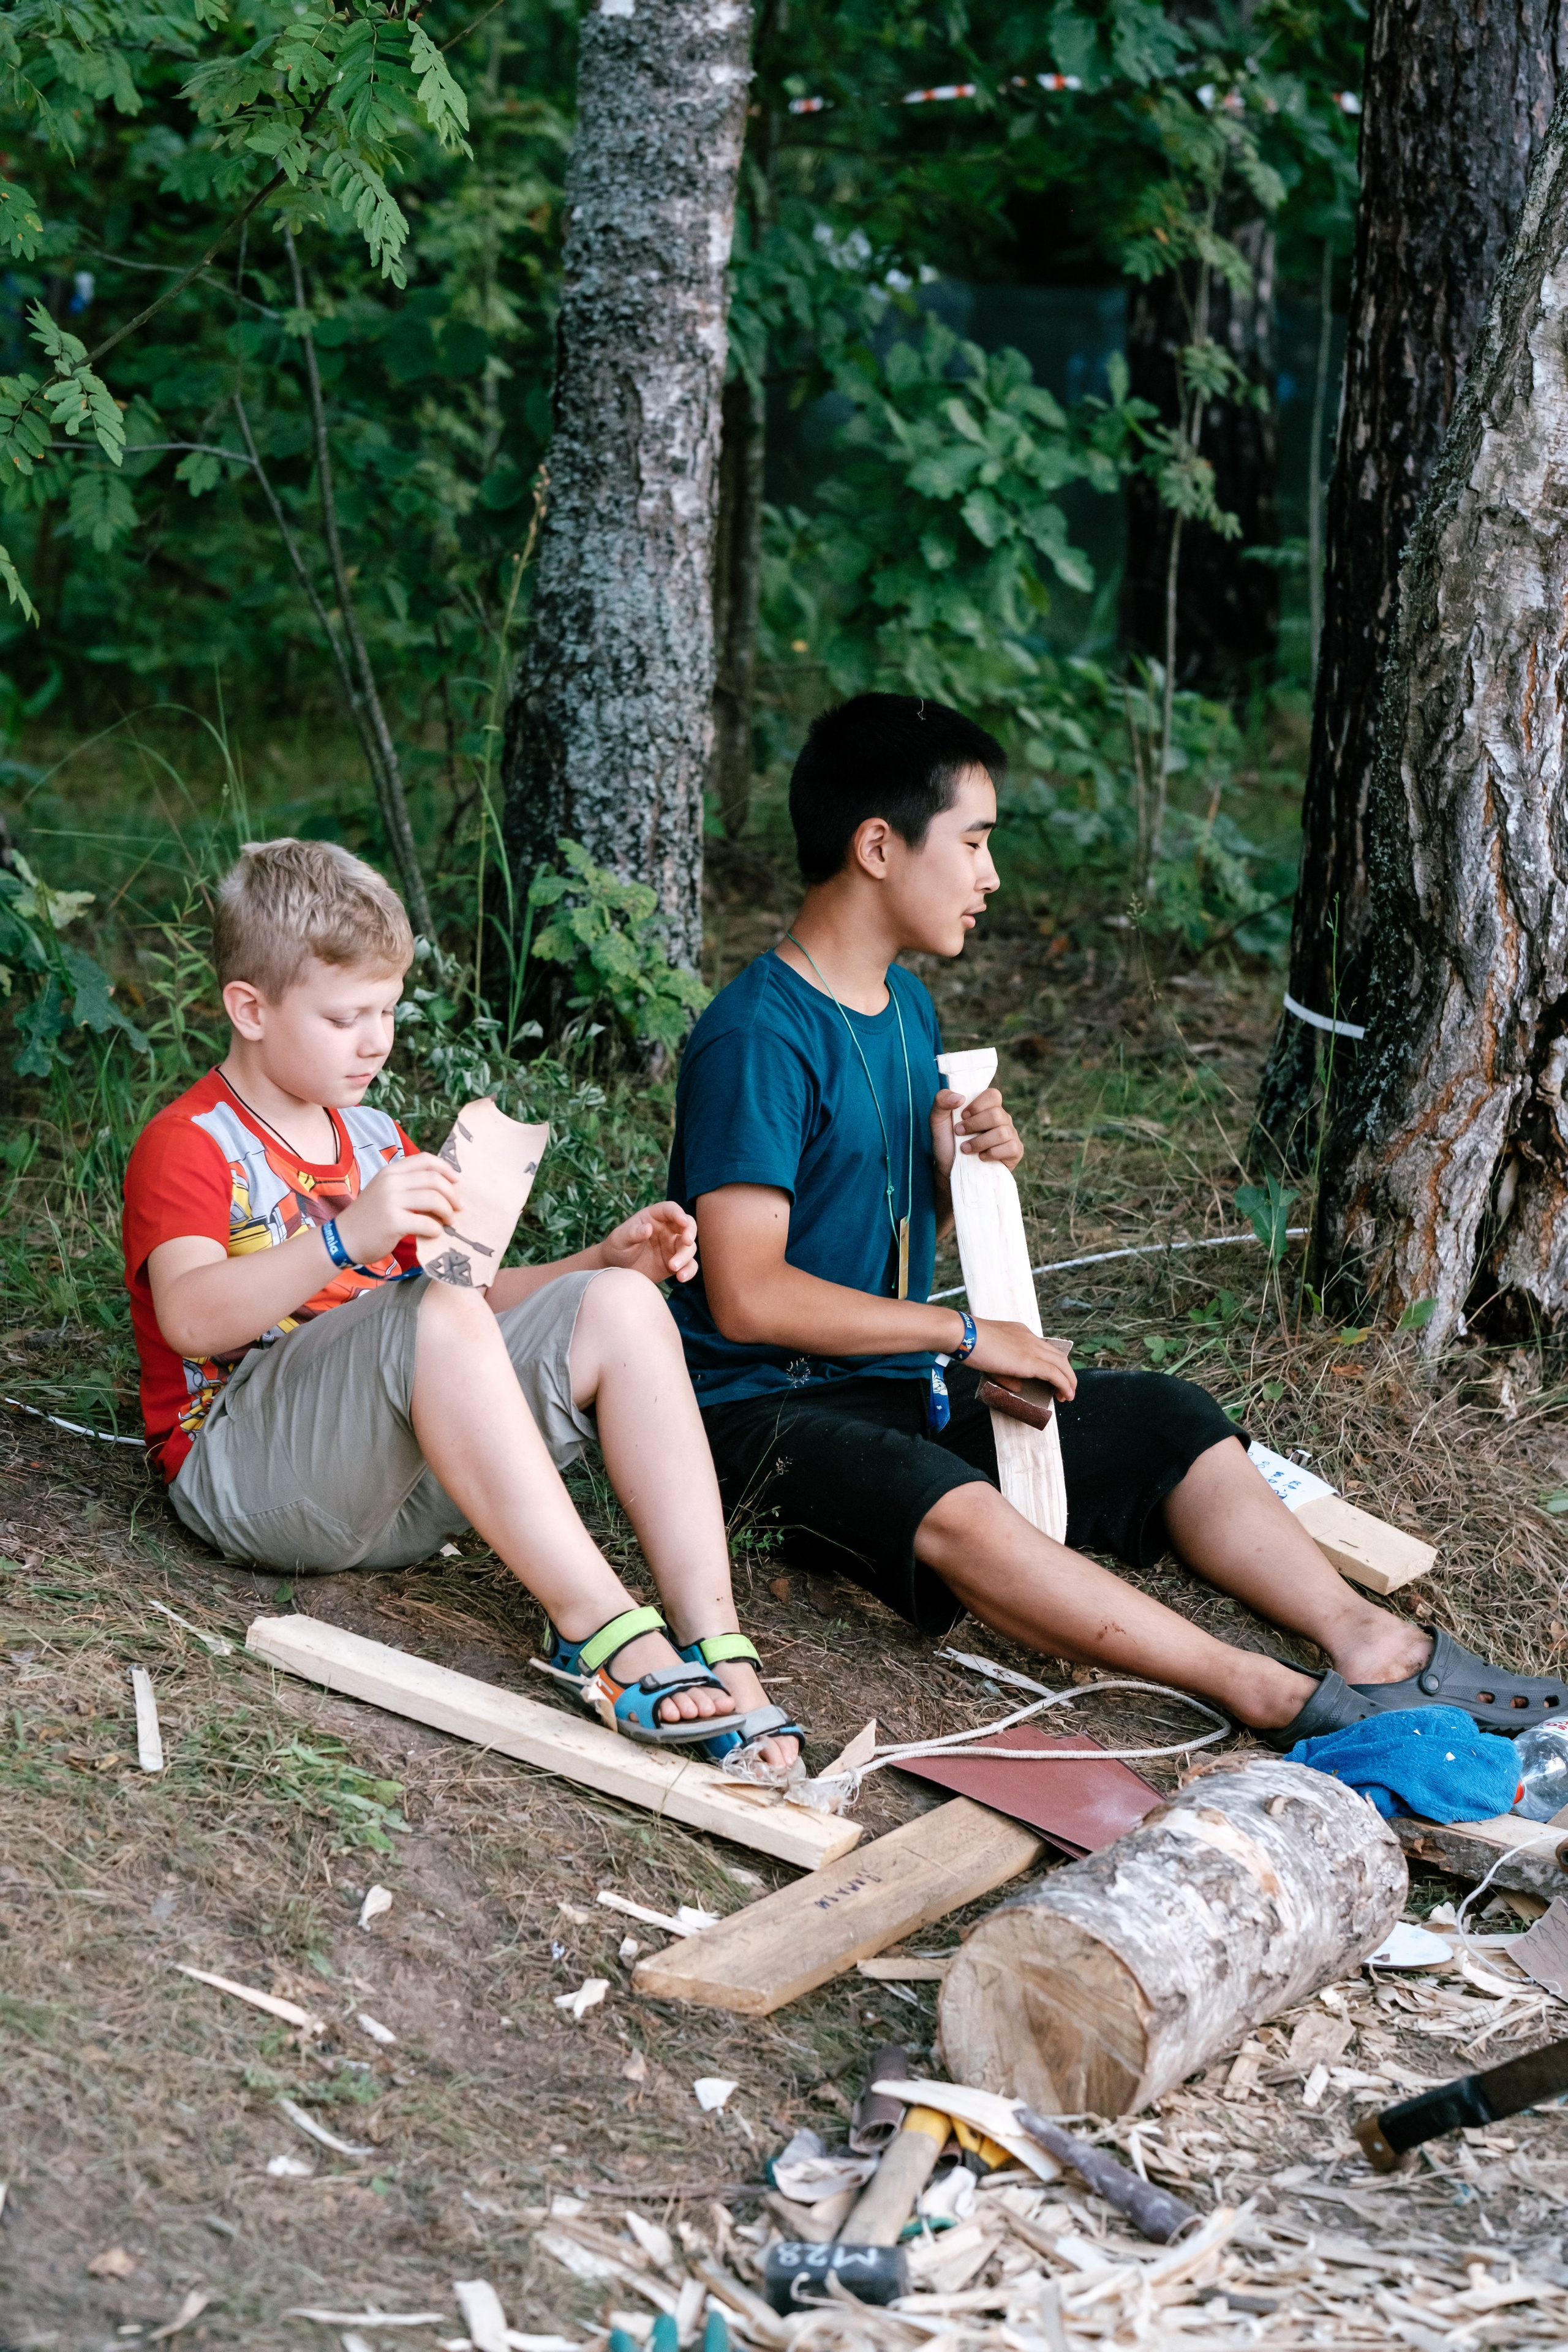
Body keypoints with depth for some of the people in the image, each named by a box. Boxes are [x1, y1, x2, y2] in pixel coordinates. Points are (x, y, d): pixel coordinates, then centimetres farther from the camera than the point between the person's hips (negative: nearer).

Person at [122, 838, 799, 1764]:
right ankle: (599, 1628, -38)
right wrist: (345, 1240, -37)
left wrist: (606, 1262, 7)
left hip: (400, 1486, 7)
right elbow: (191, 1321, -22)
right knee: (437, 1313, -34)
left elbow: (478, 1299, 24)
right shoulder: (189, 1146, -3)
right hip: (245, 1470, -7)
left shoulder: (375, 1140, 22)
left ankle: (713, 1642, -28)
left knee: (618, 1310, -12)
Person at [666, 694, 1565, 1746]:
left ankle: (1376, 1646, -10)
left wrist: (964, 1166, -4)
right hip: (767, 1402, -10)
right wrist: (965, 1336, -19)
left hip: (905, 1382, 10)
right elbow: (747, 1295, -25)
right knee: (956, 1514, -36)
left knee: (1167, 1421, 2)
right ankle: (1280, 1700, -42)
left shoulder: (907, 1006, 11)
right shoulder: (758, 1037, -19)